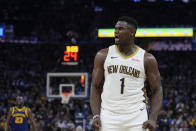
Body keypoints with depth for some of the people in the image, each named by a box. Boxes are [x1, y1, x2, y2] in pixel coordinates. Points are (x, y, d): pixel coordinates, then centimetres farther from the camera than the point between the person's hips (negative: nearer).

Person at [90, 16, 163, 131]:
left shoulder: (147, 59, 2)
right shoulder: (103, 55, 6)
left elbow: (157, 90, 4)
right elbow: (95, 87, 8)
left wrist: (153, 119, -10)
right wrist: (96, 116, -5)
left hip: (136, 118, -1)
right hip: (108, 116, 1)